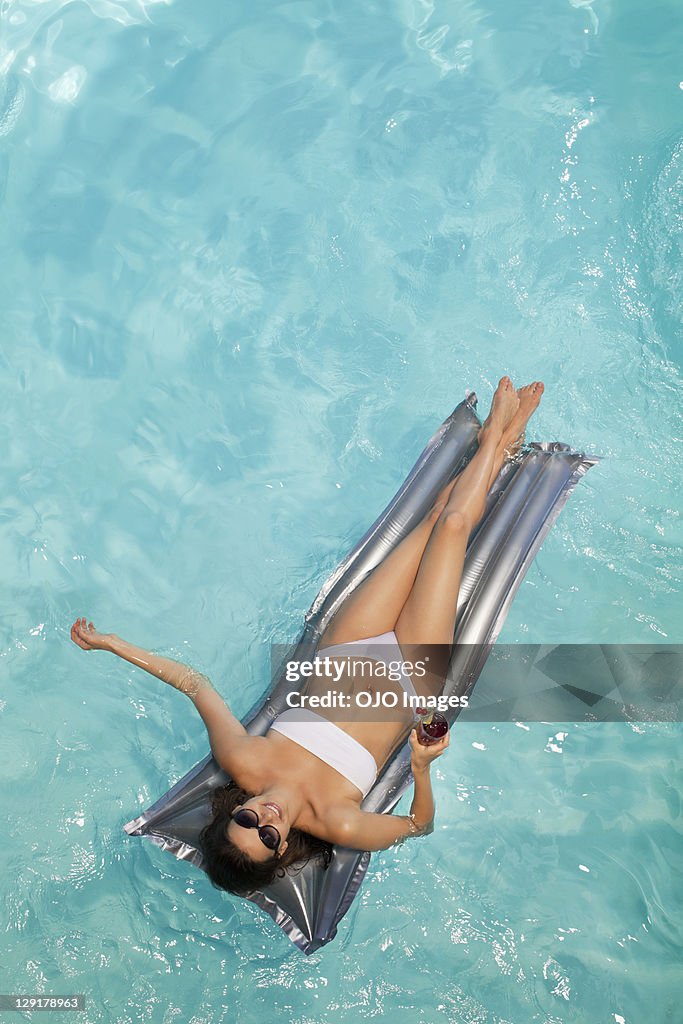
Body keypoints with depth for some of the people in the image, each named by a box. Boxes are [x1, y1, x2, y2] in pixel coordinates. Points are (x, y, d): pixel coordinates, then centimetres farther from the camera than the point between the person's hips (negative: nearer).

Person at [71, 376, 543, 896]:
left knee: (440, 515, 8)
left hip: (346, 654, 3)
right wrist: (421, 769, -44)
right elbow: (419, 825, -21)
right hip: (410, 675, -3)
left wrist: (110, 642, -15)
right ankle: (499, 436, 32)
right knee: (452, 525, 0)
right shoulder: (334, 821, -33)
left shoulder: (242, 761, -26)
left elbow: (194, 681, -14)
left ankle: (499, 441, 39)